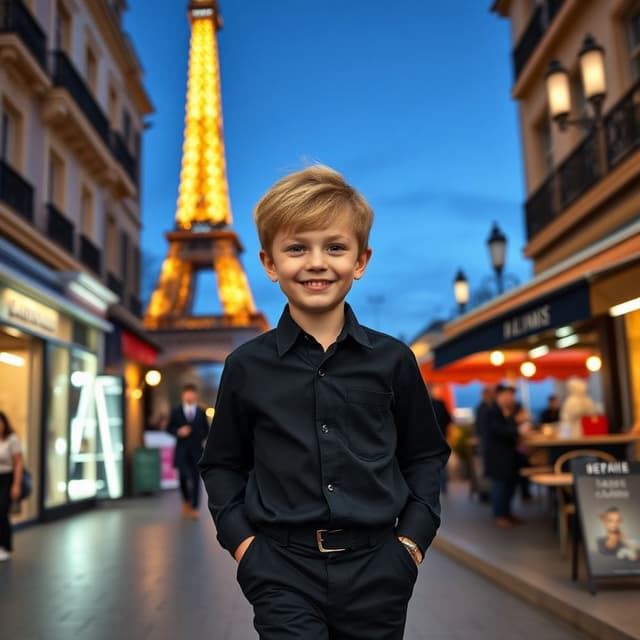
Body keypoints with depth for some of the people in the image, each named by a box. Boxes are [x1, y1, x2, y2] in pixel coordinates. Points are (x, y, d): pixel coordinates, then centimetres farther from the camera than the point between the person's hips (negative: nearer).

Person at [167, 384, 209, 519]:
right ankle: (186, 501, 24)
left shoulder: (201, 413, 7)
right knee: (183, 476, -4)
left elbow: (206, 430, 13)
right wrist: (178, 432, -12)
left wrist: (201, 438, -5)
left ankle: (194, 508, 4)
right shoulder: (176, 412, 5)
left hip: (196, 450, 1)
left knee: (195, 479, -2)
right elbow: (169, 428, 6)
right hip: (182, 450, -1)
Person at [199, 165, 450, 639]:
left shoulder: (392, 360, 0)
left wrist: (413, 537, 1)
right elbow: (223, 465, 9)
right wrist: (240, 539, -1)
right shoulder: (246, 367, -1)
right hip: (282, 569, -1)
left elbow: (425, 456, 8)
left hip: (376, 567, 1)